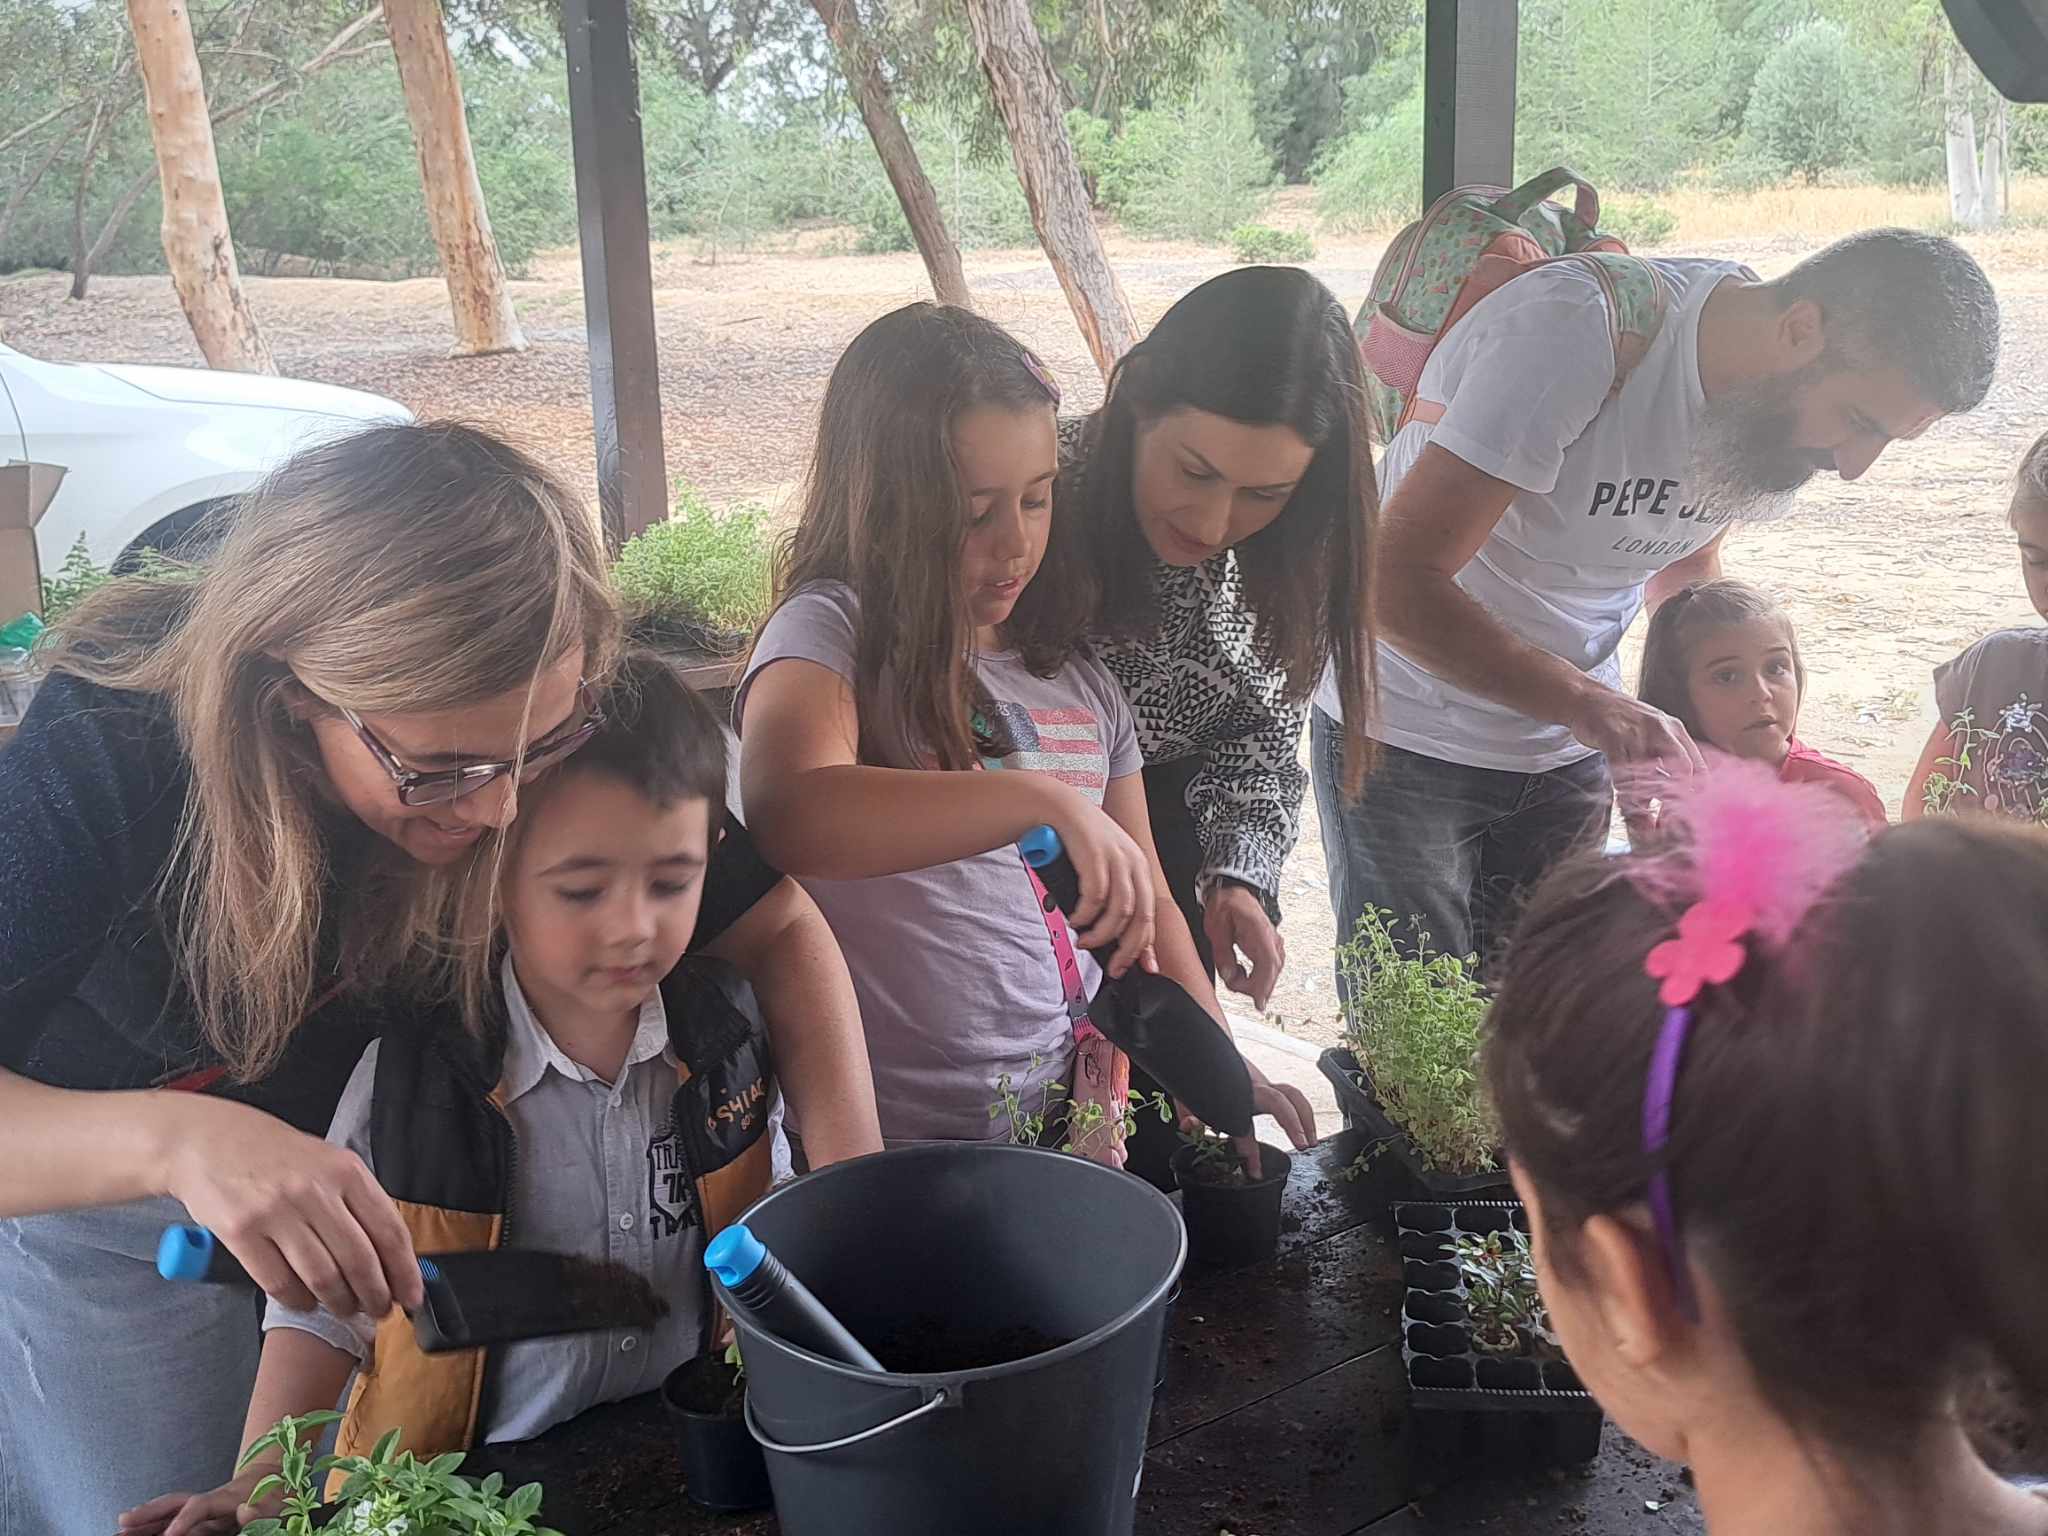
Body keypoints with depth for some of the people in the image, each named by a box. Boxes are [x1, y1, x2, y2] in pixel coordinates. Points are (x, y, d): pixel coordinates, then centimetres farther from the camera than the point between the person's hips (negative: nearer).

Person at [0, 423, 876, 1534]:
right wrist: (173, 1140, -56)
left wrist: (856, 1185, -31)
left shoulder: (544, 733, -26)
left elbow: (779, 925, -17)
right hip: (104, 1200, -2)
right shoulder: (104, 758, -35)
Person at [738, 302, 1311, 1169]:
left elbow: (1148, 910, 18)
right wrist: (1046, 801, -34)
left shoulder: (1076, 673, 13)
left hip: (1080, 1124, 7)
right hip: (901, 1155, -6)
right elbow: (786, 814, -30)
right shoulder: (830, 635, -7)